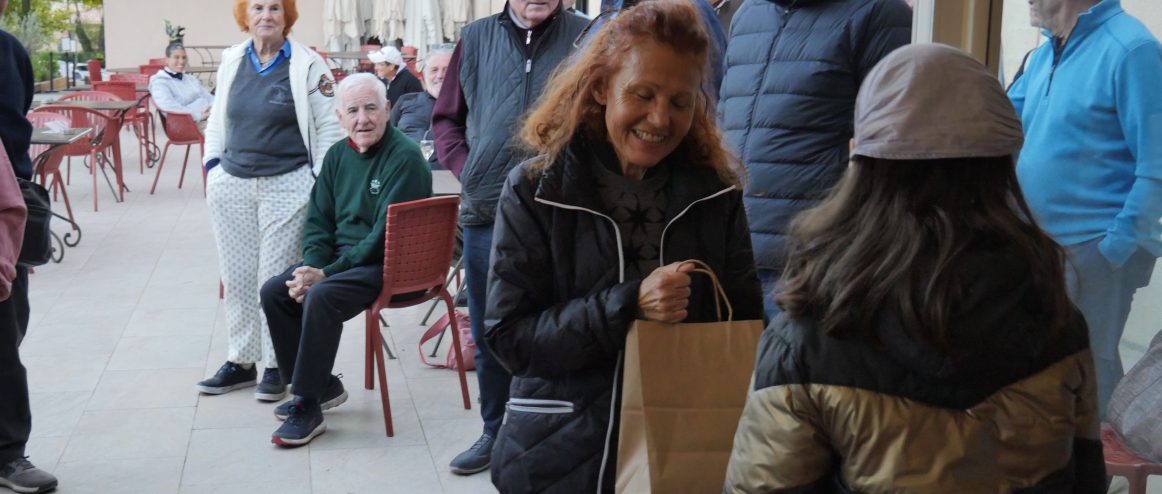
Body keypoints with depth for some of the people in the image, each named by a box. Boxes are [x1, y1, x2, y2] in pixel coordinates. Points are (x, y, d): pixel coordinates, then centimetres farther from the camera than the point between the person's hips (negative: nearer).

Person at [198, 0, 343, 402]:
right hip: (232, 185, 5)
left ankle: (277, 366, 10)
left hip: (287, 187, -4)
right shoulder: (231, 61, 9)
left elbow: (328, 127, -4)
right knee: (237, 275, 9)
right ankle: (240, 361, 21)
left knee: (277, 278, -1)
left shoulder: (308, 65, -4)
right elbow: (217, 120, 18)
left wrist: (319, 183, -8)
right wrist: (212, 167, 9)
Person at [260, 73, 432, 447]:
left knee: (321, 297, -30)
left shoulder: (404, 157, -16)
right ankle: (320, 384, 11)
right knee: (274, 292, -4)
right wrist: (312, 266, -8)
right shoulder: (338, 155, 9)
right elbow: (318, 221, 12)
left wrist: (327, 273, -20)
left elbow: (385, 234, -20)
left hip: (391, 265, -8)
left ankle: (308, 406, -18)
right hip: (341, 258, 9)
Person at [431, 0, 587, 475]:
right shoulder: (475, 38, 7)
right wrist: (466, 170, -1)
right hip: (486, 211, 3)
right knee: (489, 335, 13)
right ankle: (495, 432, 28)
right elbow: (446, 119, 13)